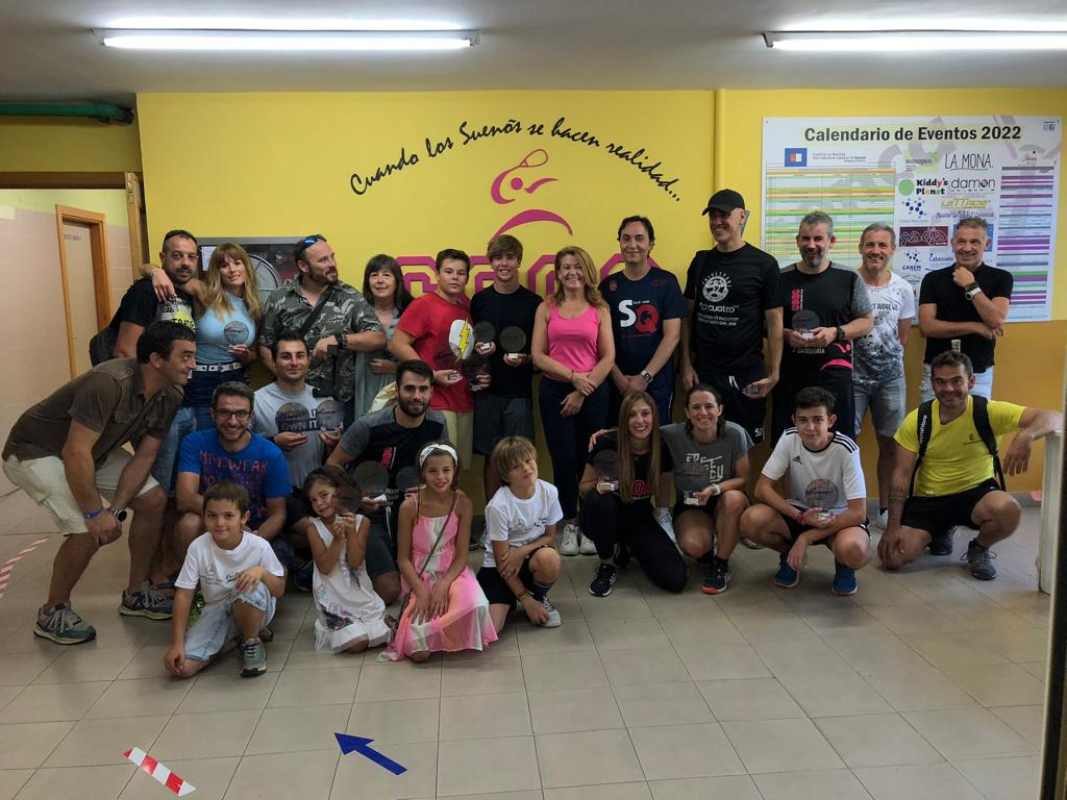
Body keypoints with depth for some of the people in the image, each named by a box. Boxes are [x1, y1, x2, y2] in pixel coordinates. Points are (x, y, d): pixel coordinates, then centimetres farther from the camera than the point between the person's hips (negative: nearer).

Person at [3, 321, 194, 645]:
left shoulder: (170, 396, -11)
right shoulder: (110, 383, -36)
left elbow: (144, 456, -7)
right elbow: (75, 453, -36)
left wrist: (115, 508, -17)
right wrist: (95, 512, -28)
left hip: (94, 450, 8)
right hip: (36, 451, -8)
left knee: (154, 500, -2)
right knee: (89, 531, -21)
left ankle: (136, 593, 14)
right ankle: (53, 613, 3)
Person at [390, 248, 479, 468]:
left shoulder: (466, 306, 12)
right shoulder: (423, 304, -7)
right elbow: (397, 345, -12)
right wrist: (432, 375, -14)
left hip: (465, 401, 7)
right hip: (436, 402, -6)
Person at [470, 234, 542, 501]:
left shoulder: (533, 302, 1)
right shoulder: (480, 300, 6)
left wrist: (524, 360, -14)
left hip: (519, 391, -1)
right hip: (487, 389, 1)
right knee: (491, 456, 6)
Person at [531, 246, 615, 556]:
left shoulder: (600, 309, 4)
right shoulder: (546, 308, 5)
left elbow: (608, 358, -1)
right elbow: (537, 355, -2)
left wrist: (581, 394, -8)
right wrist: (573, 375, -13)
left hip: (593, 392, 0)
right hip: (555, 391, 0)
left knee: (589, 461, 2)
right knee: (564, 459, 1)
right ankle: (569, 525, 16)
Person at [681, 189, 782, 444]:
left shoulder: (763, 264, -4)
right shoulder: (701, 261, 7)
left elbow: (774, 322, -4)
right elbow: (688, 315, 9)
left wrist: (773, 373, -9)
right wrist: (686, 365, 2)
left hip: (746, 375, -3)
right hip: (703, 372, 3)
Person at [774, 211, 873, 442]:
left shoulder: (849, 279, 4)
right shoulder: (782, 279, 6)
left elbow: (867, 321, 8)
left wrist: (836, 333, -9)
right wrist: (787, 335, -11)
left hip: (834, 373, -1)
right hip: (790, 375, 1)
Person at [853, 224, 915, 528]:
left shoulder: (903, 289, 2)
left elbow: (903, 337, 10)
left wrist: (887, 362, 4)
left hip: (891, 377, 3)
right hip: (852, 376, -3)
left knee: (890, 445, 9)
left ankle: (885, 508, 23)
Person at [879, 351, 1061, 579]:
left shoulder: (989, 411, -14)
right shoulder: (916, 420, -10)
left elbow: (1054, 418, -20)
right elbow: (902, 475, -8)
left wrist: (1026, 435, -44)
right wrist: (893, 526, -13)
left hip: (976, 493, -1)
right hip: (928, 499, 1)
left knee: (1009, 511, -35)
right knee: (892, 558, -15)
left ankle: (979, 549, 2)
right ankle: (940, 531, 20)